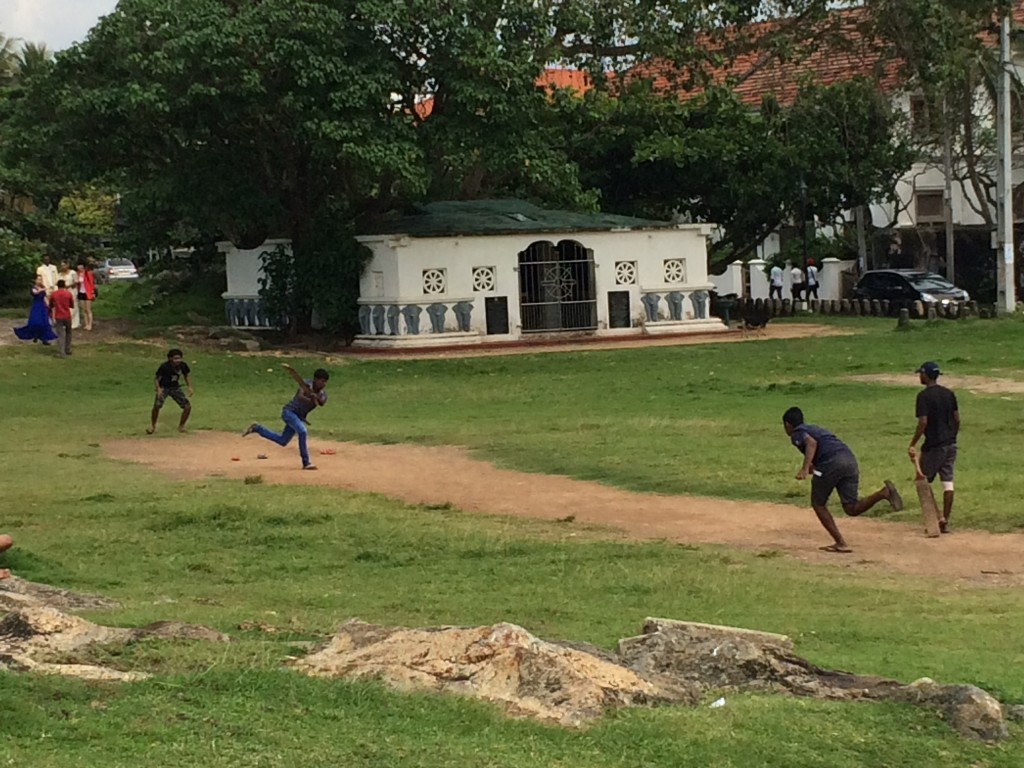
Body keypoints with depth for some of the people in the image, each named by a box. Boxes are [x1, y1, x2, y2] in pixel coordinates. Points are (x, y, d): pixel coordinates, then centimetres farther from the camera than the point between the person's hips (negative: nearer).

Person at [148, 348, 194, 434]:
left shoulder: (183, 365, -12)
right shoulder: (164, 366, -24)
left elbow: (186, 376, 6)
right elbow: (156, 378, -16)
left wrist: (190, 387, -8)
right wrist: (158, 389, -33)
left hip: (175, 388, 4)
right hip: (163, 387, -4)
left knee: (188, 406, -6)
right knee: (157, 405, -28)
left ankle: (181, 426, 17)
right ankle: (152, 426, -4)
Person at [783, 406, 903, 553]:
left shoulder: (797, 433, 11)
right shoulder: (814, 429, 36)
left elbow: (811, 442, -11)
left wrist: (805, 468, -19)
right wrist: (812, 467, 42)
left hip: (832, 462, -7)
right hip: (850, 458, 7)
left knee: (818, 503, 12)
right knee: (852, 508, 4)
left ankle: (841, 543, 3)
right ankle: (883, 492, -20)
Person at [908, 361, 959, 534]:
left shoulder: (924, 395, -13)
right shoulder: (949, 393, 8)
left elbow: (923, 422, -18)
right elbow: (957, 419, 11)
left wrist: (913, 445, -14)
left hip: (934, 445, -6)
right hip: (950, 445, 6)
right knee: (948, 482, 5)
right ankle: (945, 520, 6)